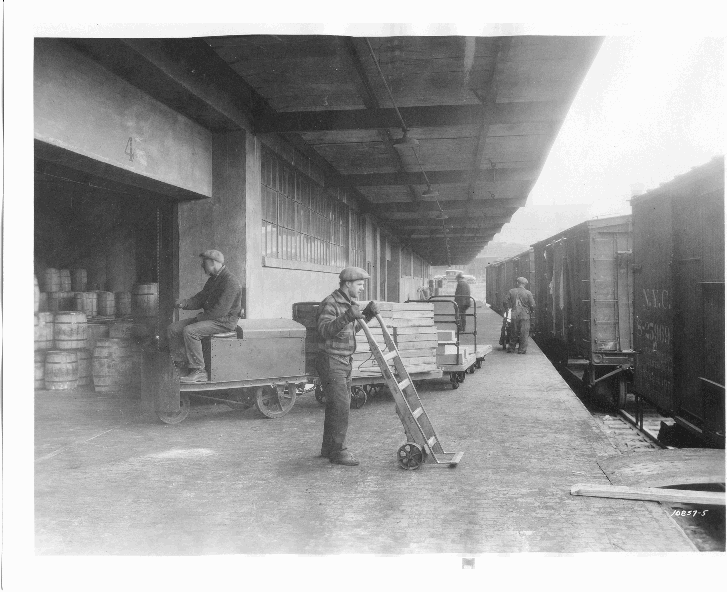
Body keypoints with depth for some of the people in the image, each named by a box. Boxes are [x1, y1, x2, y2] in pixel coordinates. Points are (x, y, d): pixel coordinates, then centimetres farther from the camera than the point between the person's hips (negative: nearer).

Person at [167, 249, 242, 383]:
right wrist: (185, 303, -4)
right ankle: (181, 366, -3)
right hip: (208, 317, 10)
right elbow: (200, 299, 16)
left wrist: (201, 317, -16)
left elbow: (221, 310, -23)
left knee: (190, 331, -30)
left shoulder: (230, 281, -17)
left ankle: (199, 371, -23)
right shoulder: (213, 279, 16)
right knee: (172, 329, -1)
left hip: (225, 321, -10)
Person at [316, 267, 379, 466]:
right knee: (340, 406, -10)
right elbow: (324, 330, -27)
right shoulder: (330, 303, -15)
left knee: (341, 405, 13)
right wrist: (346, 317, -38)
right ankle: (338, 451, -3)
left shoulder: (350, 304, 14)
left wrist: (366, 315, 11)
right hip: (331, 361, -10)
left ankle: (329, 448, 24)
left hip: (345, 361, 10)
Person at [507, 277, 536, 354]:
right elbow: (532, 305, -4)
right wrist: (530, 311, 15)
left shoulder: (511, 292, 2)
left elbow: (507, 303, 2)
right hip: (524, 316, -3)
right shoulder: (528, 293, -4)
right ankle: (522, 350, 4)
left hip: (514, 315, 3)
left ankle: (511, 348, 16)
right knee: (524, 333, 4)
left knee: (514, 333, 13)